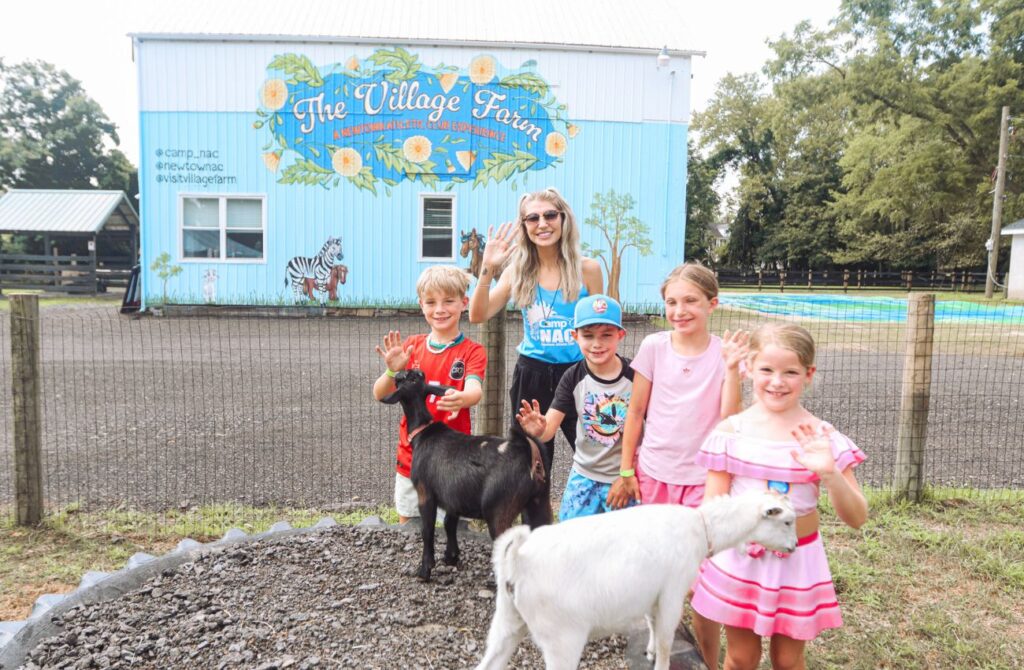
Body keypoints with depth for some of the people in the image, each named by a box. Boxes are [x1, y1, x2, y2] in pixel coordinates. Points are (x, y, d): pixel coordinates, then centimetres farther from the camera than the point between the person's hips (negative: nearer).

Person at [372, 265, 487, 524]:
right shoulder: (411, 346, 2)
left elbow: (475, 390, -24)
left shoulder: (472, 351, -5)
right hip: (411, 456, 3)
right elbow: (380, 395, -3)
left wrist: (462, 399, -47)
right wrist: (392, 371, -24)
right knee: (408, 526, 16)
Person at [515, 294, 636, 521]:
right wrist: (539, 430, -38)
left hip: (626, 478, -2)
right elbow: (549, 428, -14)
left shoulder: (635, 376, -15)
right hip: (584, 477, 2)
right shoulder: (573, 378, -9)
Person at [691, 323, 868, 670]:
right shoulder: (731, 432, -9)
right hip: (738, 559, 0)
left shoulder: (821, 437, -9)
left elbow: (856, 518, -12)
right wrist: (692, 565, -8)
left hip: (797, 563, 0)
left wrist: (829, 473, -28)